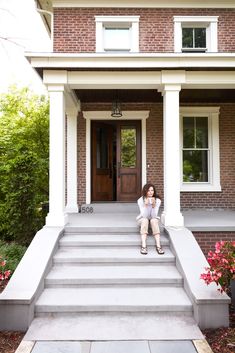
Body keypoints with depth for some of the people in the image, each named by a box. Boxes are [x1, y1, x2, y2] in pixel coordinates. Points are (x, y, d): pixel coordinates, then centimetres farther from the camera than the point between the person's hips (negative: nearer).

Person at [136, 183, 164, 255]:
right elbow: (144, 215, -24)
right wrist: (146, 205, -38)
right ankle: (143, 246, -40)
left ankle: (158, 246, -36)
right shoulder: (140, 200, -16)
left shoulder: (157, 200, -14)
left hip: (153, 220, 1)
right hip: (142, 219, -1)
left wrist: (153, 206, -36)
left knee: (154, 220, -33)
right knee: (145, 220, -34)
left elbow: (154, 216, -21)